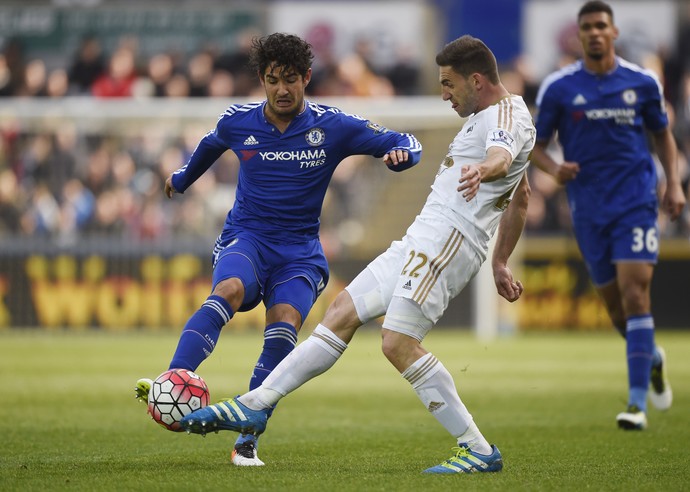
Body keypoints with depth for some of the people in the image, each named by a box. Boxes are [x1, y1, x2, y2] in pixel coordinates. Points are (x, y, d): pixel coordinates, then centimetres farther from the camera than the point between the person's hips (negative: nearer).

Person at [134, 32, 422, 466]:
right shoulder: (238, 122, 2)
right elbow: (210, 146, 26)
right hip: (246, 238, 0)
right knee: (229, 289, -35)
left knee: (284, 325, -26)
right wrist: (182, 179, 42)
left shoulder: (333, 127, -3)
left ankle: (247, 441, -21)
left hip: (299, 251, 0)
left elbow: (406, 143, 2)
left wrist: (399, 154, -22)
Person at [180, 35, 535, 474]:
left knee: (399, 342, -21)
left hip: (448, 238, -11)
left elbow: (502, 156, -34)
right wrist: (500, 264, 39)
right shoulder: (491, 116, 24)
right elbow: (521, 197, 35)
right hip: (422, 239, 11)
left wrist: (482, 168, -57)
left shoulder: (508, 117, -8)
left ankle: (480, 452, -16)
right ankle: (255, 405, 13)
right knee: (342, 315, 9)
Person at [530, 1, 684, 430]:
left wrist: (674, 182, 3)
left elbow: (663, 133, 16)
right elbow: (536, 145, 5)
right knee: (613, 302, 7)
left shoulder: (642, 82, 2)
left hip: (636, 201, -2)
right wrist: (554, 168, -16)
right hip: (589, 208, 2)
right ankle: (652, 360, 39)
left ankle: (638, 402, -16)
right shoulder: (558, 88, 0)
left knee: (634, 292, -15)